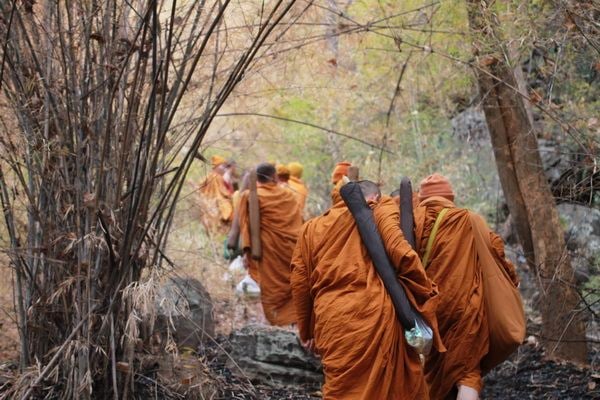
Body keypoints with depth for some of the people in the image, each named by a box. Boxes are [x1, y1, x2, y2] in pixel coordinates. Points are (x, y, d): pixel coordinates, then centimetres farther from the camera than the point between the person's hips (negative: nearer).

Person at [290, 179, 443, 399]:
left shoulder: (312, 228, 17)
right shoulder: (380, 212, 7)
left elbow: (300, 283, 13)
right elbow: (401, 253, -7)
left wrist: (307, 331, 20)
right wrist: (426, 293, 4)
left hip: (332, 322, 3)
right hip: (375, 314, -3)